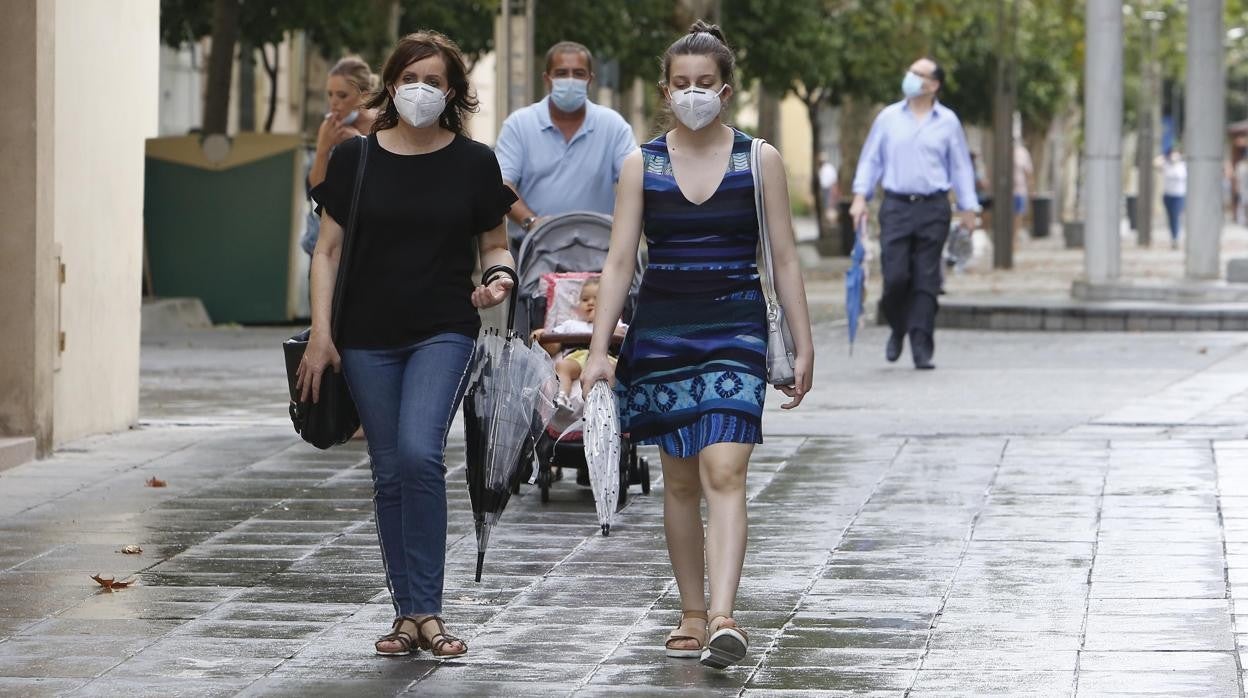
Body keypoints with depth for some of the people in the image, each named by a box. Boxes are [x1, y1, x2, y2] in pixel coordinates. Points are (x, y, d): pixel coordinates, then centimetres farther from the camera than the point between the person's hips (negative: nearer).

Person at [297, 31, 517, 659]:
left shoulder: (474, 163, 2)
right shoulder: (356, 159, 3)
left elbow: (494, 245, 13)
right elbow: (328, 250, 6)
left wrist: (497, 279, -10)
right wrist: (320, 335, -2)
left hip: (444, 332, -2)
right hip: (368, 339, 2)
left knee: (419, 454, -20)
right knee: (389, 473, 5)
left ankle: (426, 611, -14)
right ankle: (406, 613, 13)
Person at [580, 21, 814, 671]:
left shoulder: (759, 161, 3)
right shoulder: (641, 165, 5)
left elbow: (784, 259, 5)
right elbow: (619, 261, 3)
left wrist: (803, 347, 3)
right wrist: (598, 351, -4)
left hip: (736, 330, -2)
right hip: (660, 331, 2)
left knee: (724, 472, -16)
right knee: (680, 478, 7)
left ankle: (723, 619, -26)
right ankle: (691, 613, 17)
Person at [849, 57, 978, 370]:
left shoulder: (948, 122, 6)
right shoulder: (888, 118, 8)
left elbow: (961, 166, 10)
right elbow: (870, 159, 12)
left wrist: (968, 208, 7)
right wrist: (860, 197, 2)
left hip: (933, 208, 0)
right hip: (896, 206, 0)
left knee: (926, 281, -3)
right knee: (895, 276, -8)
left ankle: (921, 349, -1)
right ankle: (898, 330, 19)